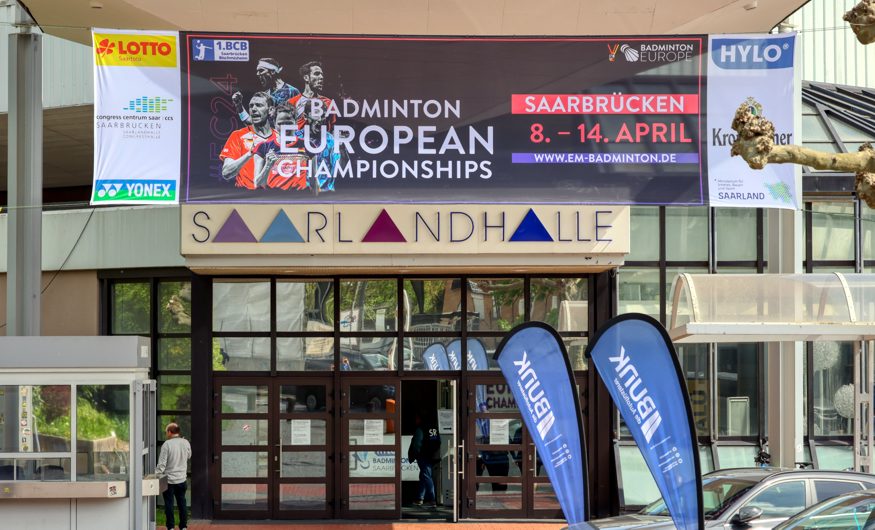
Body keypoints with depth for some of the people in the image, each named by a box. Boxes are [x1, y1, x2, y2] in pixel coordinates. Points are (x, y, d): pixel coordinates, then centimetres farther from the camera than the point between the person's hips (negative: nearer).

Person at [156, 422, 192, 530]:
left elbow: (162, 464, -15)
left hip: (169, 479, -4)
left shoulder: (167, 444, -16)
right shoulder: (186, 443, -2)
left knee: (169, 504, 4)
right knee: (182, 503, 13)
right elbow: (188, 456, 16)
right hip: (181, 479, 4)